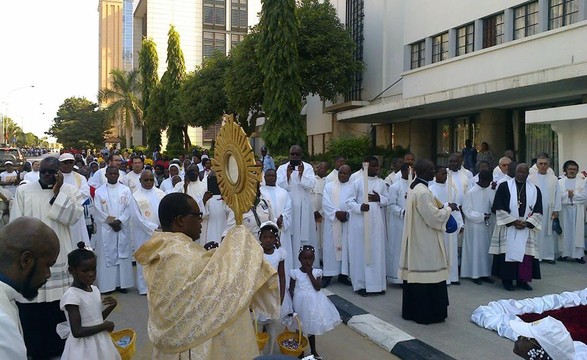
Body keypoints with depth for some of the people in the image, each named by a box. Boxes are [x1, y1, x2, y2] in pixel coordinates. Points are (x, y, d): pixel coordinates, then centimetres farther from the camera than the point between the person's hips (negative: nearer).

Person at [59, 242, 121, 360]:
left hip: (100, 343, 7)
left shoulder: (95, 290, 2)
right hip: (83, 348, -7)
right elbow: (77, 332, -24)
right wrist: (104, 326, -17)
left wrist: (111, 306, -2)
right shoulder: (72, 296, -20)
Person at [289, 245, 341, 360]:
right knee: (299, 328, 10)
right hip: (300, 303, -2)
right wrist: (293, 303, -11)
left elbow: (318, 287, -15)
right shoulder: (295, 273, -8)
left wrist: (309, 274, -18)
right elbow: (291, 289, -3)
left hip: (313, 303, 2)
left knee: (312, 328, 16)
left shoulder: (316, 272, -4)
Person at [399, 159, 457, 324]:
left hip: (416, 239, 10)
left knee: (416, 273, 14)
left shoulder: (415, 187, 10)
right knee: (426, 275, -1)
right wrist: (448, 208, -5)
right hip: (425, 242, -10)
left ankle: (412, 310, 23)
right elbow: (433, 217, -19)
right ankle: (426, 313, 8)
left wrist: (441, 208, 12)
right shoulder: (422, 191, -21)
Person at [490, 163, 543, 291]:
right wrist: (513, 221, -13)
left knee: (526, 254, 3)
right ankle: (506, 279, 8)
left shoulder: (535, 190, 6)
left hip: (527, 229, 3)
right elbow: (499, 209, -7)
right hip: (508, 228, -3)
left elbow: (537, 211, 5)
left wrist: (527, 223, -10)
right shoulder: (504, 186, -3)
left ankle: (522, 280, 15)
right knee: (508, 252, -1)